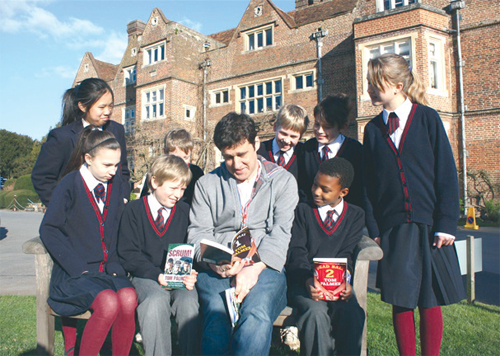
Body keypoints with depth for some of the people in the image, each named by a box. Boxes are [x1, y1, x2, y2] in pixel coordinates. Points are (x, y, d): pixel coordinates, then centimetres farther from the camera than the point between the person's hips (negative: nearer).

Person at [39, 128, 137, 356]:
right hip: (76, 272, -3)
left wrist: (114, 263, -2)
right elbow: (49, 230, -7)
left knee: (128, 299, -26)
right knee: (108, 302, -30)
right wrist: (77, 267, -14)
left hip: (107, 268, 4)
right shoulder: (69, 185, -6)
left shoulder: (115, 182, 6)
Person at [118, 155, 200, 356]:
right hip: (147, 276, -1)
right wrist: (157, 275, -15)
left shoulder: (185, 211, 12)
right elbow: (128, 253, -1)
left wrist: (190, 274, -14)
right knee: (156, 300, -33)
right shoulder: (134, 209, 5)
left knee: (188, 300, -30)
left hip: (180, 277, 2)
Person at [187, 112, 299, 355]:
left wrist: (255, 269, -15)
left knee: (257, 316, -33)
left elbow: (280, 233, 0)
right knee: (217, 319, -31)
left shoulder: (283, 181, 11)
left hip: (263, 268, -1)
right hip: (217, 270, 1)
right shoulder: (207, 184, 17)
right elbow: (198, 232, 10)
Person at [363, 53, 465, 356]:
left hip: (429, 228, -2)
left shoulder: (427, 118, 0)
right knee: (401, 303, 6)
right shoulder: (373, 129, 7)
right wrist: (374, 229, 1)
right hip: (392, 229, 2)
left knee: (430, 302, 6)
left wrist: (446, 224, -8)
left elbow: (447, 173, -2)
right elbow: (369, 184, 7)